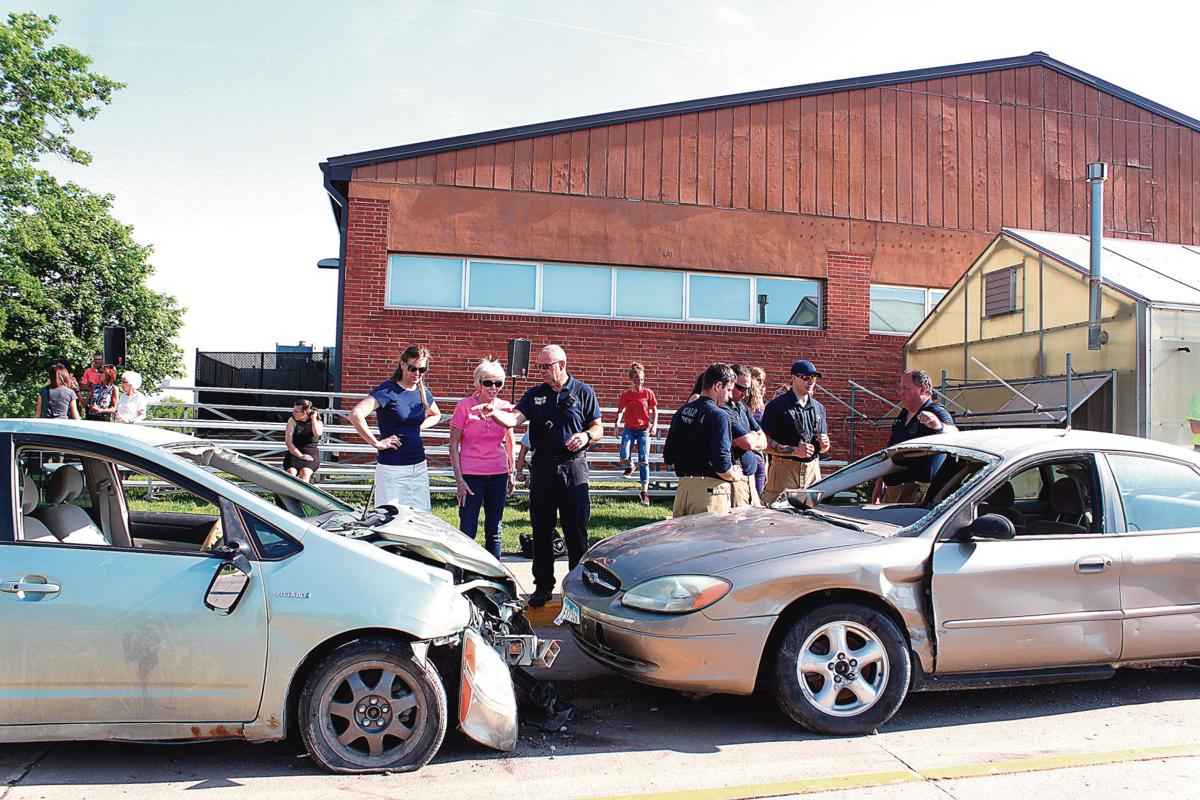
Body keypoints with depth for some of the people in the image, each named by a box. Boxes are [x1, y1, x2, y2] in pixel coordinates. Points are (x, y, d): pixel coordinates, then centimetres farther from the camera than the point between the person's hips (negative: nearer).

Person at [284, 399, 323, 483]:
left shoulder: (317, 422, 8)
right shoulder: (292, 420, 9)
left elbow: (317, 433, -17)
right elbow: (288, 442, 0)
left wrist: (313, 418, -5)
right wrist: (300, 455, -11)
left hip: (311, 454, -1)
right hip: (295, 453, 1)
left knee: (305, 472, -32)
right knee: (291, 472, -30)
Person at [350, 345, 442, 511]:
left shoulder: (423, 392, 9)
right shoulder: (388, 390, -11)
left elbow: (436, 415, 30)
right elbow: (355, 414, -23)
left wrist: (418, 428, 11)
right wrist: (376, 443, -18)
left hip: (419, 466, 6)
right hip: (392, 467, -6)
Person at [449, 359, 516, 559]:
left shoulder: (505, 407, 2)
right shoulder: (464, 406, -6)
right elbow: (453, 444, -3)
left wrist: (512, 473, 15)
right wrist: (459, 479, -9)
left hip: (498, 475, 3)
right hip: (471, 475, -3)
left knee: (494, 529, 11)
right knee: (468, 530, -1)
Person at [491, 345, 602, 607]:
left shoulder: (583, 392, 4)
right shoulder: (535, 394, 9)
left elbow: (598, 427, 5)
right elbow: (513, 419, -5)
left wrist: (586, 436, -17)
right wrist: (493, 412, -25)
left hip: (574, 468, -2)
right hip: (543, 467, 3)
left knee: (576, 529, 2)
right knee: (541, 529, 6)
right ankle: (543, 586, 17)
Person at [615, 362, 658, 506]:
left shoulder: (648, 393, -1)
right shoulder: (625, 394, 1)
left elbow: (654, 410, 6)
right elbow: (621, 410, 12)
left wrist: (654, 424, -6)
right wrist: (618, 423, -2)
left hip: (644, 430, -1)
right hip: (629, 429, 1)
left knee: (644, 461, -6)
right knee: (624, 458, -18)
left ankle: (645, 491, -1)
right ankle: (630, 466, 20)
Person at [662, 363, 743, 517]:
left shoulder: (681, 412, 10)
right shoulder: (718, 416, -12)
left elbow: (669, 458, 12)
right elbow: (721, 465, -18)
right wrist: (735, 476, 0)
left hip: (682, 486, 7)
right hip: (710, 490, -7)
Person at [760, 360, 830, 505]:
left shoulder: (818, 408, 17)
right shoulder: (777, 406, -3)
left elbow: (824, 447, 23)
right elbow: (766, 443, -10)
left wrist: (824, 444, 0)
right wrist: (795, 451, -18)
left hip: (813, 469, 5)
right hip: (784, 469, -5)